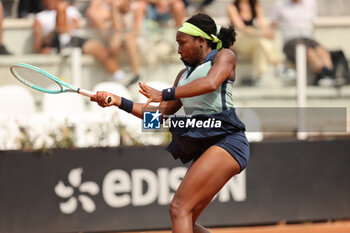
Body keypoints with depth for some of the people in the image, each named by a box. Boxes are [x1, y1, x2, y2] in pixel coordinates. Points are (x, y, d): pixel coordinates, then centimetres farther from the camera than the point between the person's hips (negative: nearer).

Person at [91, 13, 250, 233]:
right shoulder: (184, 74, 26)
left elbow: (211, 83, -18)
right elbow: (161, 114, 24)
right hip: (204, 147, 9)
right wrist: (119, 101, 16)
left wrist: (164, 94, -19)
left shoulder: (224, 56, 4)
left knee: (179, 208, -19)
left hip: (227, 140, -9)